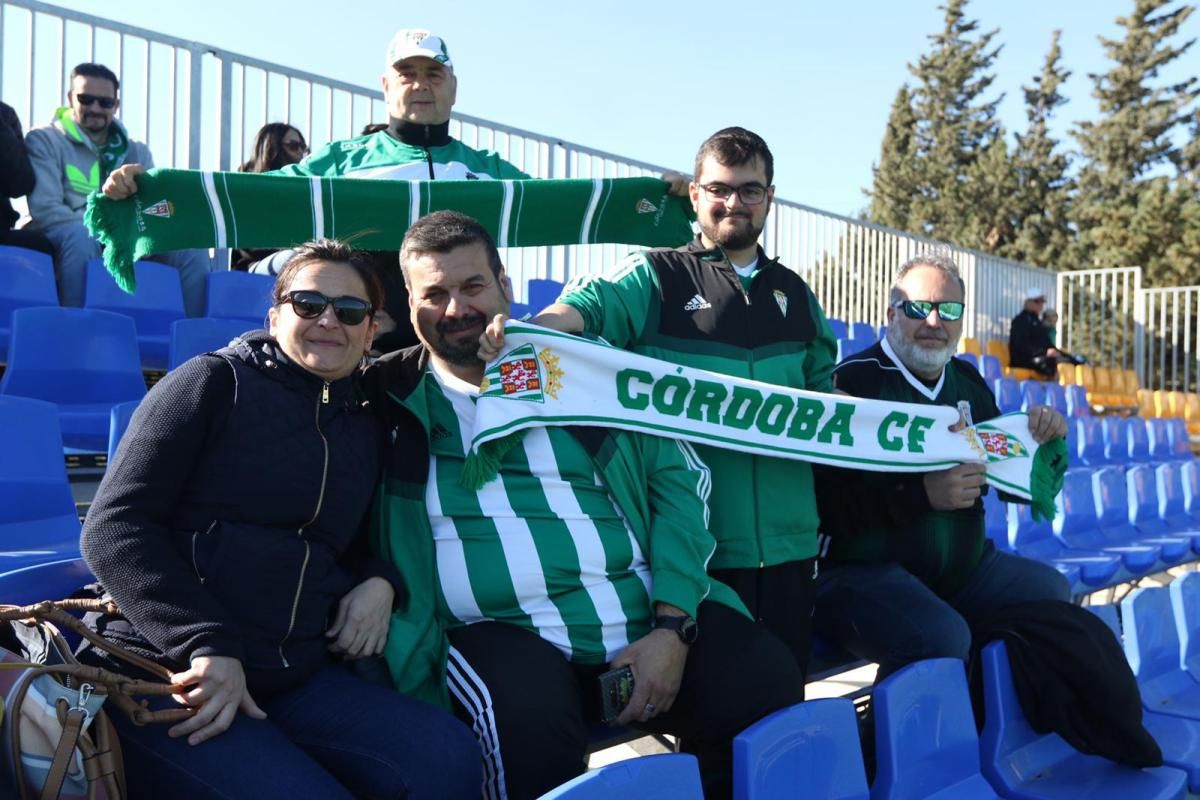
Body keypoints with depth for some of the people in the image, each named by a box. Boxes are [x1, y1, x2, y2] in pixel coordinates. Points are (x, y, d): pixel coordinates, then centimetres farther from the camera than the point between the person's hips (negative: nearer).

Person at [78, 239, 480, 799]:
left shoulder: (365, 432, 16)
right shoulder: (215, 382, 0)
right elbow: (115, 527, -7)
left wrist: (379, 582, 3)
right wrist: (207, 645, -17)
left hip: (297, 679, 5)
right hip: (166, 674, -5)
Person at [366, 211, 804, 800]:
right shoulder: (388, 395, 8)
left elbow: (677, 480, 8)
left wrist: (672, 625, -4)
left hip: (645, 610, 3)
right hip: (501, 627, -2)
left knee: (767, 685, -18)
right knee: (529, 726, -35)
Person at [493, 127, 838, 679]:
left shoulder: (795, 296, 15)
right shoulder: (654, 278, 1)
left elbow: (825, 398, 25)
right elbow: (582, 308, -17)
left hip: (786, 543, 4)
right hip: (689, 541, -4)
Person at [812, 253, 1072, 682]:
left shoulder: (968, 383, 12)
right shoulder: (854, 380, -13)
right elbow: (824, 500, -22)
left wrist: (1043, 443, 1)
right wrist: (922, 494, -28)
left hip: (962, 564, 8)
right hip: (860, 567, -8)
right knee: (941, 636, -30)